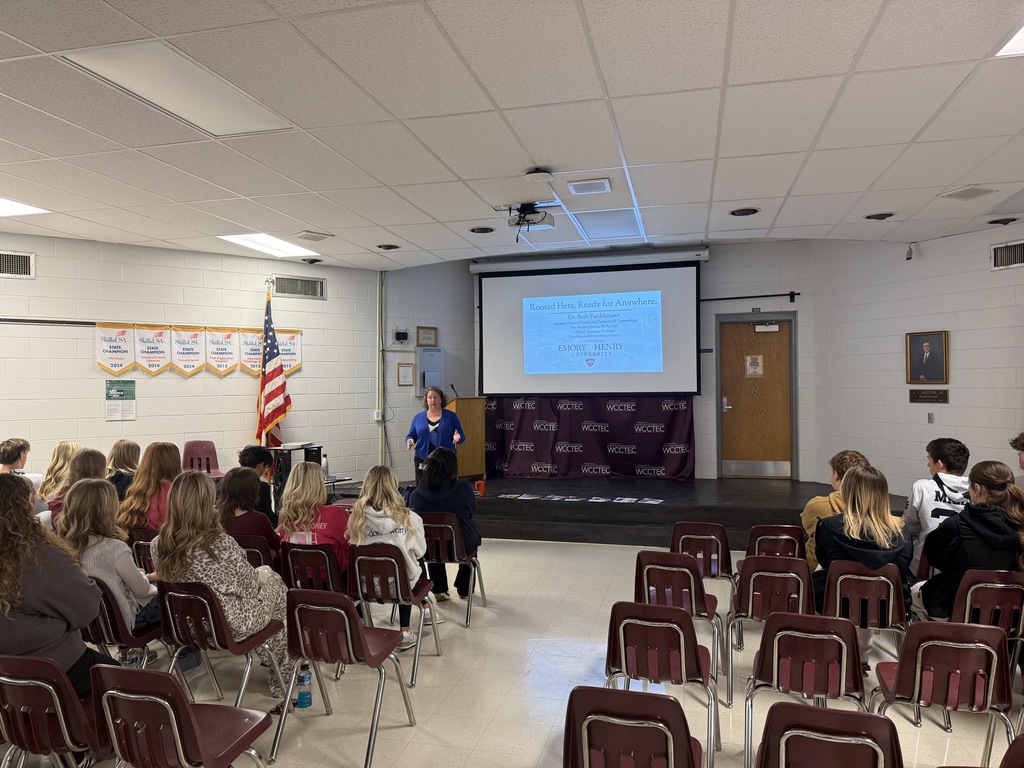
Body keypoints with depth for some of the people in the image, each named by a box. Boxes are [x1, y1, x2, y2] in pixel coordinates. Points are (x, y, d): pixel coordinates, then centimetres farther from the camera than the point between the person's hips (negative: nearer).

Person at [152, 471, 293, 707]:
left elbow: (165, 581, 5)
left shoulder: (159, 545, -14)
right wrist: (262, 575, 6)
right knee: (274, 582, 21)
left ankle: (269, 657, 42)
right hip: (230, 625, -6)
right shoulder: (222, 545, -32)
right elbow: (249, 586, -18)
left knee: (264, 572, 25)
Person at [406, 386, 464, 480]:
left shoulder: (451, 416, 3)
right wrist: (410, 441, -8)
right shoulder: (418, 417, 9)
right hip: (422, 460, 2)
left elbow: (462, 437, 5)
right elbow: (410, 436, 13)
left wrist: (457, 437, -16)